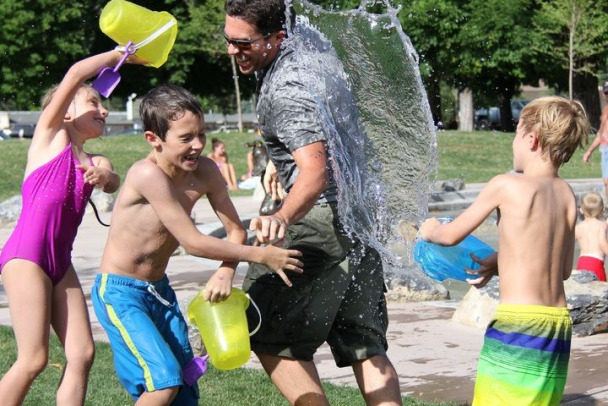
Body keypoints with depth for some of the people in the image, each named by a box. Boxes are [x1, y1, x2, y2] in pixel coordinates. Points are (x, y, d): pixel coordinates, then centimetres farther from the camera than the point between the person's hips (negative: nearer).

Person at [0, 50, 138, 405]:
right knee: (34, 359, -9)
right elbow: (76, 74, -7)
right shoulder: (50, 135, 4)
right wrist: (118, 54, 3)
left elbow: (113, 183, -2)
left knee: (83, 353, -1)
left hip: (60, 262, 7)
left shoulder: (94, 161, 20)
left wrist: (103, 176, -23)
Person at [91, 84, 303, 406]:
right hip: (119, 293, -7)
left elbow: (235, 230, 1)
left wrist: (225, 273, -20)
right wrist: (261, 256, -22)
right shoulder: (148, 174, -27)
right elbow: (192, 242, -26)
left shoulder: (205, 171, -7)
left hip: (159, 289, 7)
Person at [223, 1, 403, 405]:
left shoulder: (286, 88, -20)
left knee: (270, 336, -3)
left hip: (324, 216, -10)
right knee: (366, 348, 10)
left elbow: (316, 173, -32)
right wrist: (282, 158, 36)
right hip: (361, 211, 10)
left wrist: (281, 217, -48)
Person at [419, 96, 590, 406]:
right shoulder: (566, 194, 8)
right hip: (559, 323, 7)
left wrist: (429, 230, 25)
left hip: (518, 321, -7)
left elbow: (451, 236, 2)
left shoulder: (505, 185, -8)